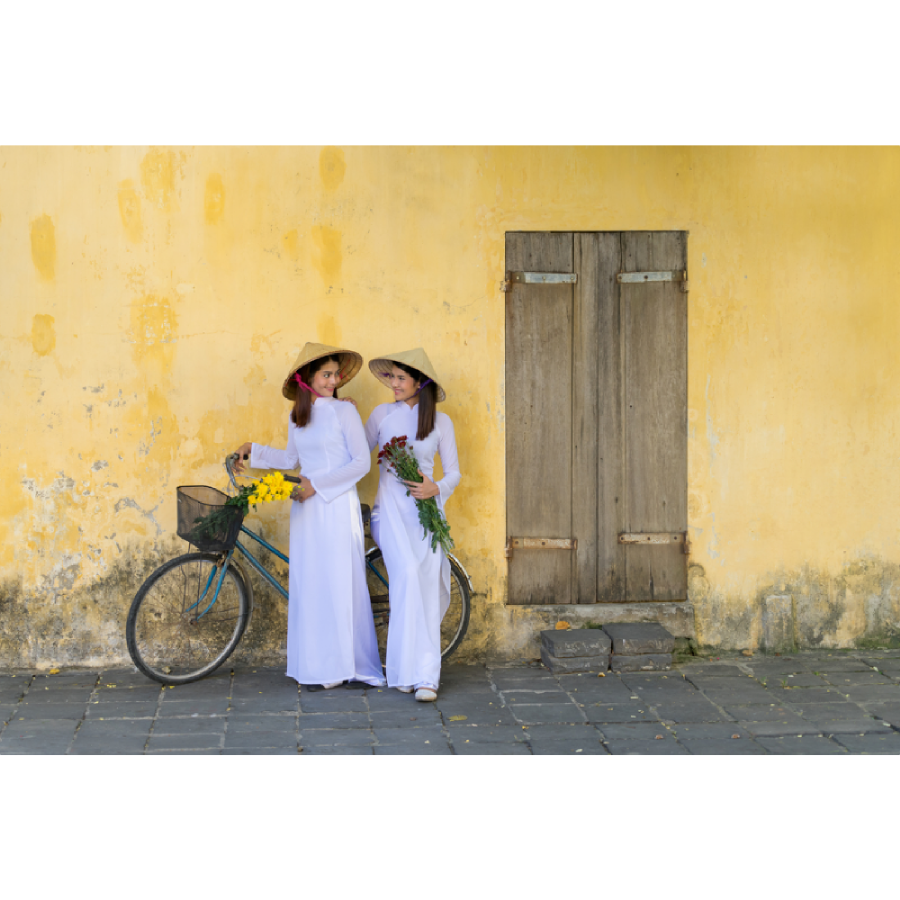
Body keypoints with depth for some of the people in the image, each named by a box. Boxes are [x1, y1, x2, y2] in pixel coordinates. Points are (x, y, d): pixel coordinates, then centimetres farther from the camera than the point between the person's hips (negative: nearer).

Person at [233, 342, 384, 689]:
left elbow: (362, 462, -10)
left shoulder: (344, 411, -5)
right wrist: (253, 449, 18)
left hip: (337, 505, -5)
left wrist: (317, 484, -12)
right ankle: (315, 663, 11)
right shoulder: (297, 417, 11)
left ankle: (344, 663, 3)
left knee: (339, 581, -4)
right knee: (307, 583, 5)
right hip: (306, 507, 5)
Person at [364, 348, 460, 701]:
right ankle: (416, 671, -20)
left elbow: (453, 472, 7)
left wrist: (436, 488, -9)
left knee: (427, 586, -9)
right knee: (408, 575, -22)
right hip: (390, 507, -1)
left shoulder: (440, 421, 8)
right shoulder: (382, 414, 9)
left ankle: (424, 676, 2)